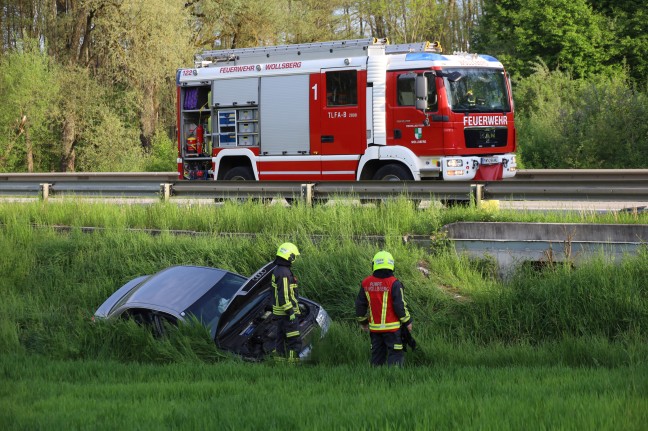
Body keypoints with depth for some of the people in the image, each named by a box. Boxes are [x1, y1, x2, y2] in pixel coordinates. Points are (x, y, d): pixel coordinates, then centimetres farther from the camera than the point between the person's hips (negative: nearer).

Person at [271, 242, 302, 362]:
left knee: (280, 338, 15)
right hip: (287, 312, -10)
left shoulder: (277, 270, 11)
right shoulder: (284, 273, -20)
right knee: (294, 340, -7)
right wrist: (290, 312, -21)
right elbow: (284, 295, -23)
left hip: (278, 311, 10)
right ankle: (294, 361, -8)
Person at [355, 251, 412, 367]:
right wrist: (407, 321, 0)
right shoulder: (394, 283, -13)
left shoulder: (366, 283, 2)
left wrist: (363, 321, 24)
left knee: (377, 354, 14)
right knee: (395, 353, -2)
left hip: (374, 327, 5)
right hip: (391, 327, -5)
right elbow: (399, 305, -13)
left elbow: (360, 304, 10)